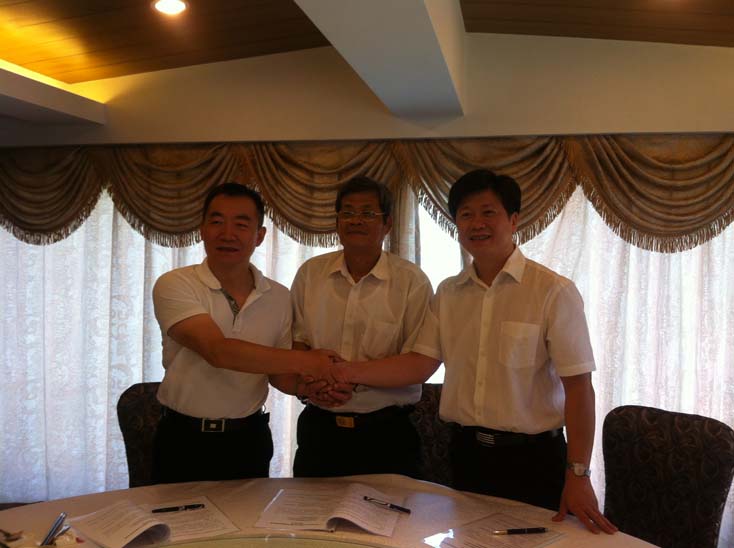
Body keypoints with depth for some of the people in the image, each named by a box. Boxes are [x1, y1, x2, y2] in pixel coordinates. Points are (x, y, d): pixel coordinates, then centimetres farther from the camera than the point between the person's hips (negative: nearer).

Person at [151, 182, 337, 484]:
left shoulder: (279, 297, 0)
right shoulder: (174, 285, -12)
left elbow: (281, 373, 7)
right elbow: (218, 352, -26)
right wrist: (309, 362, -25)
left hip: (250, 439, 3)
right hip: (184, 440, -3)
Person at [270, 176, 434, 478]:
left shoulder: (413, 281, -6)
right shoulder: (310, 273, 4)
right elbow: (296, 342, 6)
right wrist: (303, 383, -15)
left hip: (385, 432, -2)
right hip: (319, 428, 3)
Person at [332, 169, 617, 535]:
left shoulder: (554, 292, -12)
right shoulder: (448, 293, 4)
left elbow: (578, 386, -13)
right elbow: (420, 364, 1)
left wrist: (578, 476, -16)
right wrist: (352, 373, -11)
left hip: (532, 459, -4)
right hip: (466, 453, 4)